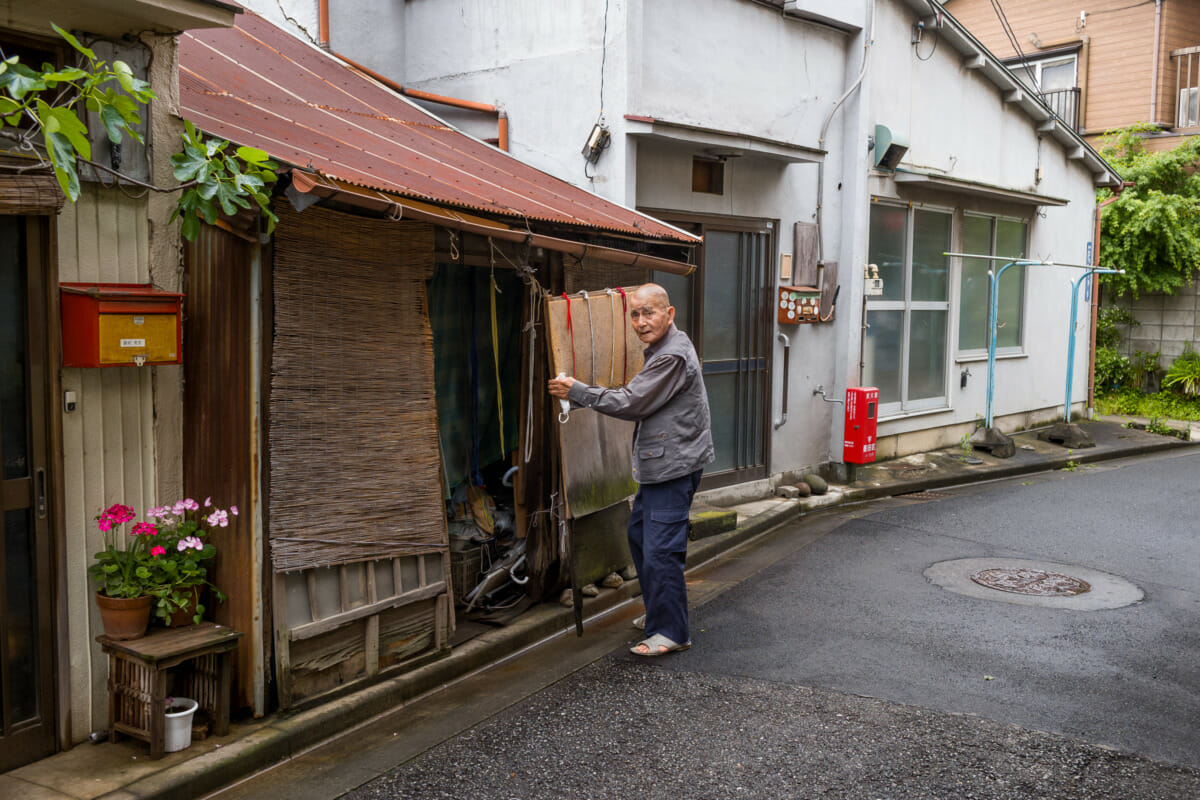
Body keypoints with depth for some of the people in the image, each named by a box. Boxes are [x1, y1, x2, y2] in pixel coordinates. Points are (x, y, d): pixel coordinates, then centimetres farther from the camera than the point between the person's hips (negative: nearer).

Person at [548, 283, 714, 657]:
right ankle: (657, 613, 34)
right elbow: (639, 399, 24)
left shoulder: (673, 356, -19)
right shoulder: (662, 349, 15)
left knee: (660, 549, -9)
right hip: (658, 465, 11)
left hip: (674, 465, -11)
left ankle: (671, 632, 1)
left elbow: (631, 404, -18)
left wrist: (577, 391, -11)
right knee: (639, 535, 20)